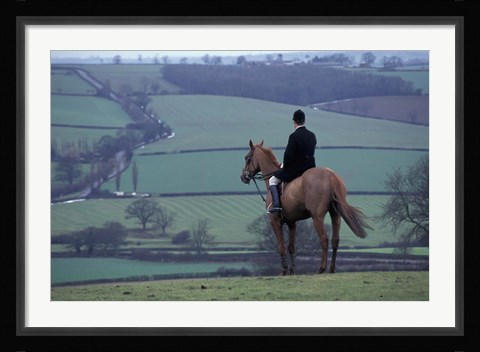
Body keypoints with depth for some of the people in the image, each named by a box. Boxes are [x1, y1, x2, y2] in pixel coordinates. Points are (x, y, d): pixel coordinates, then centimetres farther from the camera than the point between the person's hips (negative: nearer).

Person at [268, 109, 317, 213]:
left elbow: (288, 155, -21)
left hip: (294, 169, -6)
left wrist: (284, 166, 0)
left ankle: (276, 204, -5)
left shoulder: (294, 136, -20)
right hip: (310, 168, 6)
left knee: (272, 181, 10)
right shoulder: (312, 136, 2)